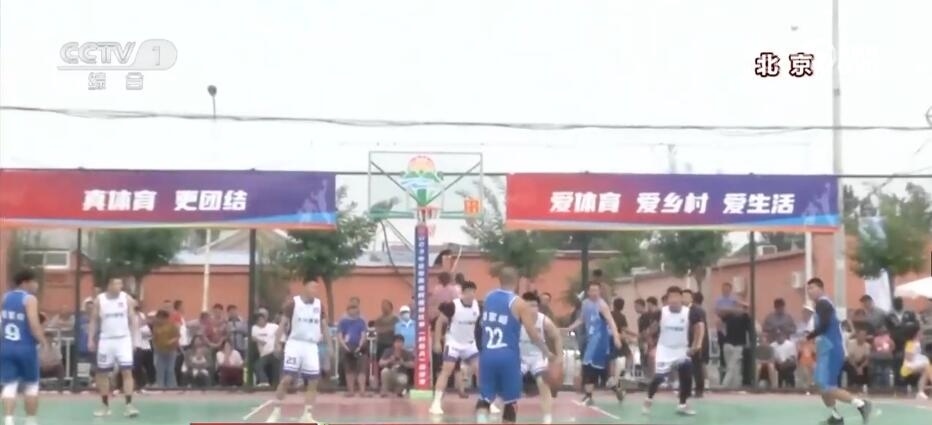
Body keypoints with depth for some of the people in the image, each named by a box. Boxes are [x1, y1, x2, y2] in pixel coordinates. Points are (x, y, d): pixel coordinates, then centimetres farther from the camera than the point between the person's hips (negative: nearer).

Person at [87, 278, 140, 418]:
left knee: (127, 371, -10)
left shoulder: (127, 299, -1)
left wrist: (134, 338, -5)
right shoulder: (99, 300, -1)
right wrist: (91, 339, 0)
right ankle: (105, 405, 18)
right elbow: (94, 321, 7)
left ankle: (129, 405, -10)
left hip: (123, 339, -1)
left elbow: (133, 319, 2)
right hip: (106, 340, 1)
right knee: (103, 373, 6)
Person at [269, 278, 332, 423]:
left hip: (311, 346, 4)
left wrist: (330, 345, 7)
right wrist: (277, 342, -10)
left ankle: (307, 414, 7)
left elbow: (324, 325, 14)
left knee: (313, 381, 0)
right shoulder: (293, 302, -6)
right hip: (295, 343, -4)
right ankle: (276, 411, 3)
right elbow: (283, 323, -2)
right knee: (287, 378, -11)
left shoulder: (319, 304, 6)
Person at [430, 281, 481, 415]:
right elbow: (440, 321, -11)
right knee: (446, 370, -14)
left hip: (469, 344, 4)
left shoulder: (477, 305, -6)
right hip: (453, 343, -4)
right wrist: (437, 342, -12)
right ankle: (436, 403, -13)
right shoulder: (453, 305, -19)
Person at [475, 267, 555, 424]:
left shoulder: (488, 298, 8)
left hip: (488, 355, 4)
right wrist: (549, 354, 0)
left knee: (485, 398, 8)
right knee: (510, 402, 10)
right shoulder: (518, 303, -8)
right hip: (508, 357, -4)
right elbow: (533, 334, -10)